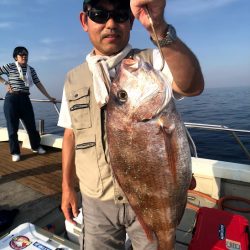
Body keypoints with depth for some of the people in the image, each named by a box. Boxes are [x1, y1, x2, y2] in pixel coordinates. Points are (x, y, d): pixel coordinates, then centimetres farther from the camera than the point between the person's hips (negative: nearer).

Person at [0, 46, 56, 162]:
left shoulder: (31, 69, 9)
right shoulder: (10, 66, -1)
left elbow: (39, 84, 9)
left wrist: (49, 97, 7)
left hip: (25, 99, 3)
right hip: (12, 99, -3)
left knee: (31, 124, 7)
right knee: (13, 127, 2)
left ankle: (36, 146, 25)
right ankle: (15, 152, 14)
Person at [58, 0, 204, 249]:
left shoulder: (151, 61, -8)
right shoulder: (73, 79, 3)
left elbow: (192, 86, -28)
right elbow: (70, 134, 7)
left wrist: (158, 27, -42)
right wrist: (67, 186, 8)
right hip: (96, 200, 3)